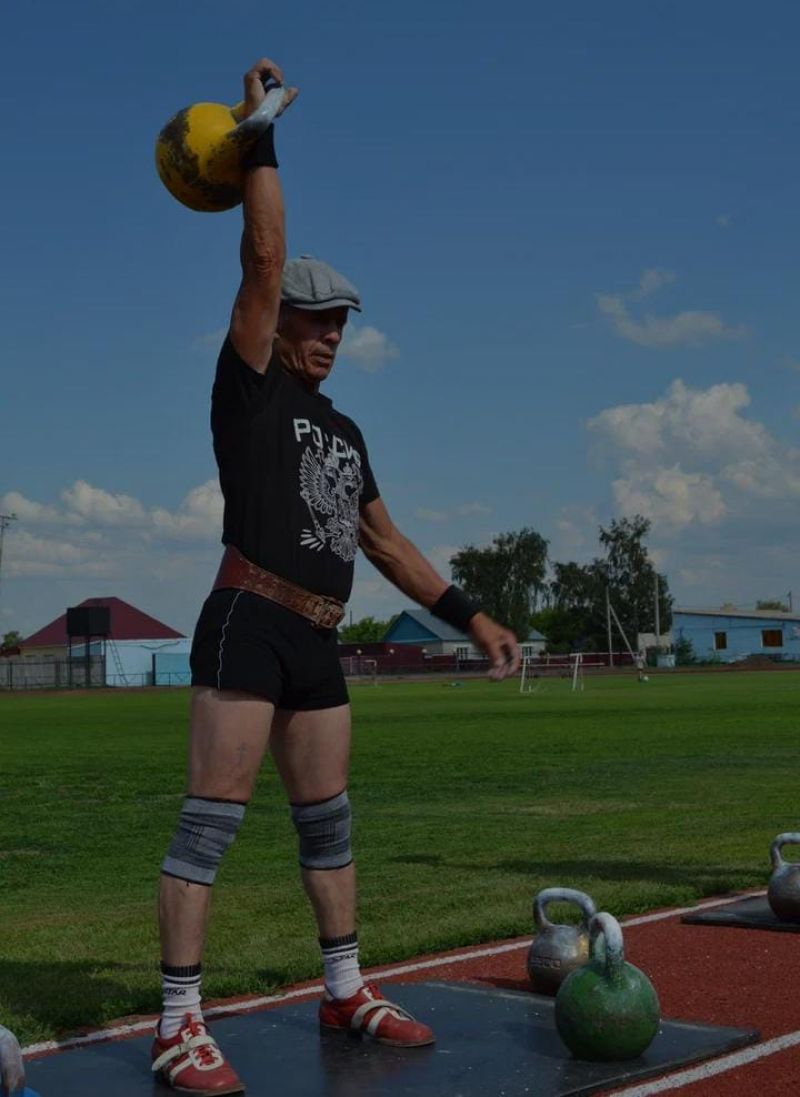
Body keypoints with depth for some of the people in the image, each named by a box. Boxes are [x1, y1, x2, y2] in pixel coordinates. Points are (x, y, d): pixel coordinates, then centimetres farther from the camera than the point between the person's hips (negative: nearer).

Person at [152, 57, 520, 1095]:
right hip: (248, 626, -7)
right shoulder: (250, 388, 2)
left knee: (329, 821, 13)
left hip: (318, 644, 8)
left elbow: (388, 542, 22)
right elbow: (263, 258, -8)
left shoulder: (343, 429, 21)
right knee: (212, 817, -9)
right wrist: (260, 135, -5)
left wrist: (471, 614, 18)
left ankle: (345, 992, 25)